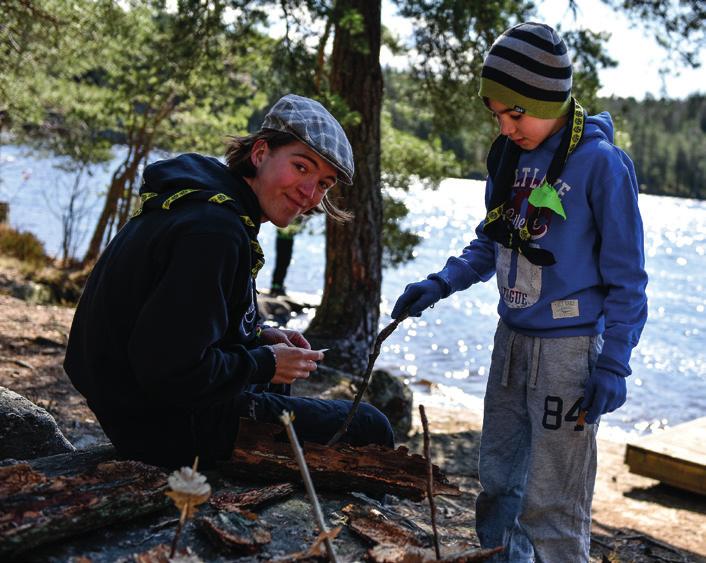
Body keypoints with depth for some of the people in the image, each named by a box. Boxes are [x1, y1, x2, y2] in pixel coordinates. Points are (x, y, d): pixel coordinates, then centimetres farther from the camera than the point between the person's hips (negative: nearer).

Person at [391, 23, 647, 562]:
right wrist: (439, 285, 1)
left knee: (551, 502, -1)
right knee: (498, 477, 18)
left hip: (568, 348, -6)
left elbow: (625, 276, -9)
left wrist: (613, 365, -11)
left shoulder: (600, 162, -13)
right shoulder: (509, 158, 5)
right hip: (511, 338, 7)